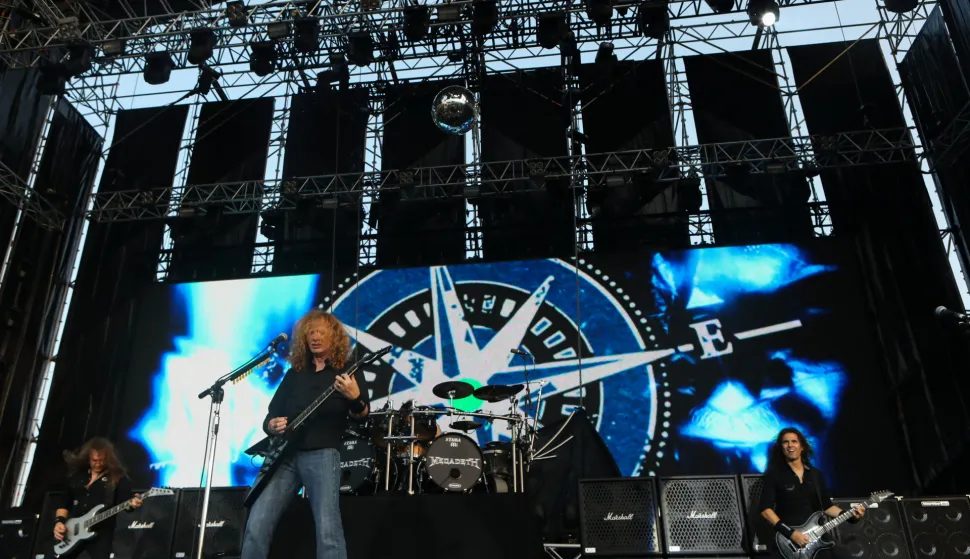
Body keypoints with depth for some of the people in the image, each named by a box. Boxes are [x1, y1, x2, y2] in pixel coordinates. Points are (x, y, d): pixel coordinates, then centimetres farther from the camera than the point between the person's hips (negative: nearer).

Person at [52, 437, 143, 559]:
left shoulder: (118, 478, -2)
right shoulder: (77, 474, 12)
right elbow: (65, 502, 17)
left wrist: (131, 504, -29)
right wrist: (59, 521, 2)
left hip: (100, 536, -5)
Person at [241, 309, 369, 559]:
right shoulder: (295, 371, 19)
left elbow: (362, 415, -6)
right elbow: (272, 412, 20)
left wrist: (355, 398, -28)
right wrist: (271, 425, -3)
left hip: (322, 455, -4)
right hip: (284, 455, 4)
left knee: (328, 528, -14)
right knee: (257, 525, -4)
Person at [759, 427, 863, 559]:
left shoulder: (816, 474, 12)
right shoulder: (774, 474, -4)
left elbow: (827, 506, 16)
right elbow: (765, 509, -10)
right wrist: (790, 533, -17)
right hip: (787, 540, -5)